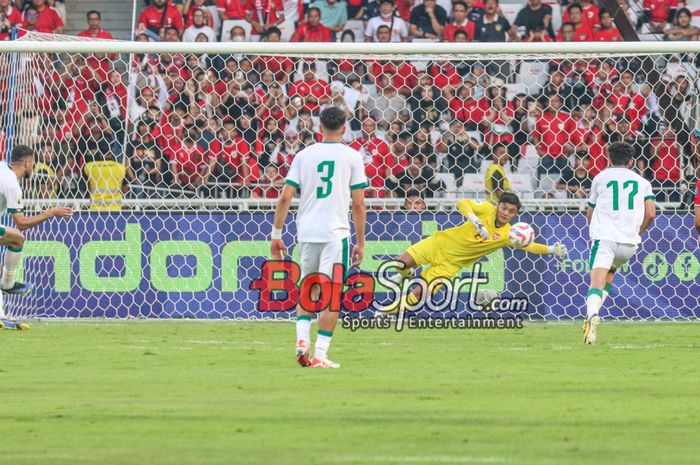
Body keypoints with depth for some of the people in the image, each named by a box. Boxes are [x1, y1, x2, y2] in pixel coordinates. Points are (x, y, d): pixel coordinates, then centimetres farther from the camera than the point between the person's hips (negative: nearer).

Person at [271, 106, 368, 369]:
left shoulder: (304, 155, 7)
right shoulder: (352, 157, 1)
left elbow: (285, 197, 2)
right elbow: (358, 204, -2)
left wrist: (276, 234, 7)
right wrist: (360, 243, 5)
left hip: (306, 232, 3)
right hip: (336, 233, -3)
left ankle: (302, 340, 2)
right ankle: (320, 355, -4)